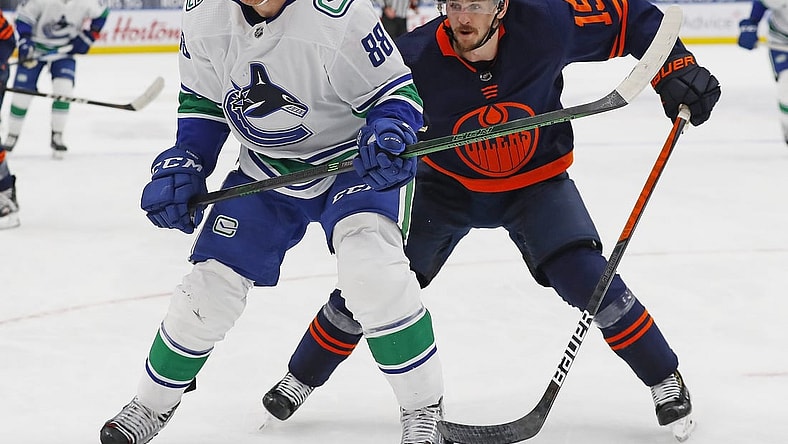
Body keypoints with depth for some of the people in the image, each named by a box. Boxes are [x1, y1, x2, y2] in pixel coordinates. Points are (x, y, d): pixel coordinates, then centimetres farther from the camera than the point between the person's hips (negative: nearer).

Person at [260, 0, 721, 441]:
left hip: (535, 182, -1)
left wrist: (678, 69, -22)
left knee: (587, 280, -19)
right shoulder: (416, 57, -27)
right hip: (448, 184, 1)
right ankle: (299, 380, 20)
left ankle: (666, 380, 2)